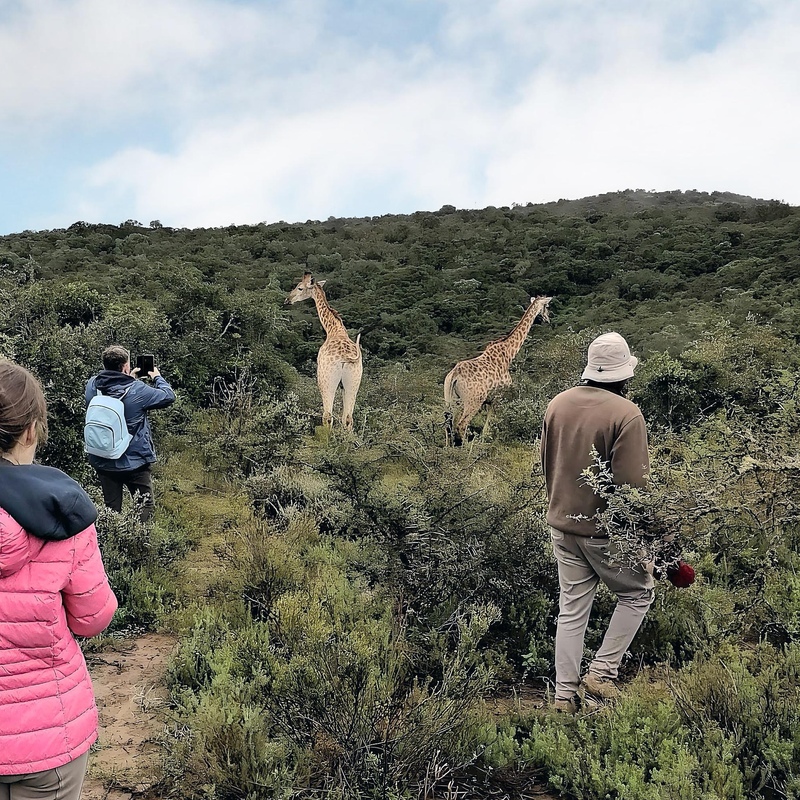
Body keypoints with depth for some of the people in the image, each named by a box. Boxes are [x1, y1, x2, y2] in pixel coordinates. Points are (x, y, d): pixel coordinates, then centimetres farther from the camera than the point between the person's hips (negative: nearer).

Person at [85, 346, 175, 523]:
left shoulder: (92, 386, -7)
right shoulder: (137, 390, -20)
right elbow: (168, 397, -5)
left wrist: (129, 379, 17)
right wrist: (158, 378, 11)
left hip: (103, 462, 5)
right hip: (135, 461, -4)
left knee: (111, 510, 16)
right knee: (144, 509, 8)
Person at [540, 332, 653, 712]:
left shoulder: (557, 404, 2)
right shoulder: (626, 414, -19)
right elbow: (632, 482, -21)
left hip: (561, 524, 6)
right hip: (606, 528, -6)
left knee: (571, 609, 14)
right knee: (637, 594, 17)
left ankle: (565, 695, 20)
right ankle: (601, 673, 13)